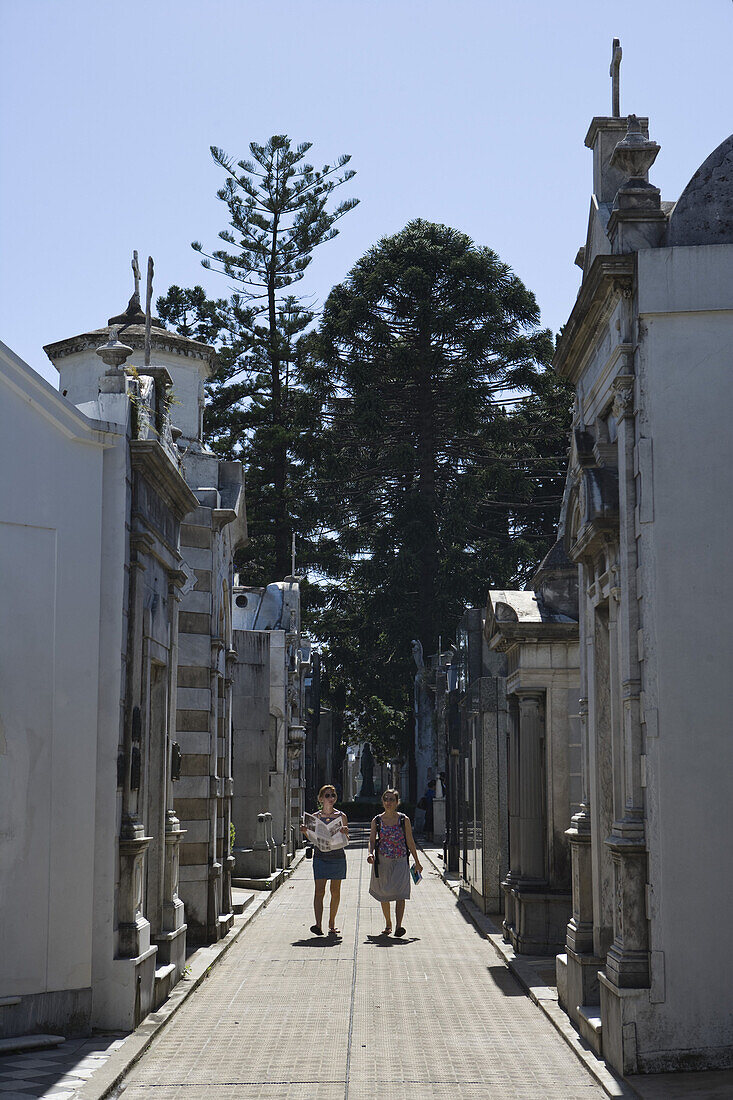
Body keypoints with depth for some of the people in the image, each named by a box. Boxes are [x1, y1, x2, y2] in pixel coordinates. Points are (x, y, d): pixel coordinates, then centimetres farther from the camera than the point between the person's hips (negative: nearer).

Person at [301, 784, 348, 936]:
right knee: (319, 890, -11)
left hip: (338, 856, 1)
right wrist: (305, 831, -9)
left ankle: (332, 923, 21)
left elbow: (346, 840, 4)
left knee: (335, 892, 7)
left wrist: (345, 832, -17)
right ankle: (318, 925, -19)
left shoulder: (341, 816, 4)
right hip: (320, 857, -1)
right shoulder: (315, 816, 5)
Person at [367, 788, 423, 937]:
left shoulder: (404, 820, 2)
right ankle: (388, 923, 27)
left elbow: (410, 841, 7)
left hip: (400, 861, -2)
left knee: (400, 893, -15)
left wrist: (417, 862, 10)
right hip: (382, 861, 2)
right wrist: (370, 853, -19)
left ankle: (398, 926, -22)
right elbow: (372, 839, 2)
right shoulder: (377, 821, 4)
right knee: (383, 895, 9)